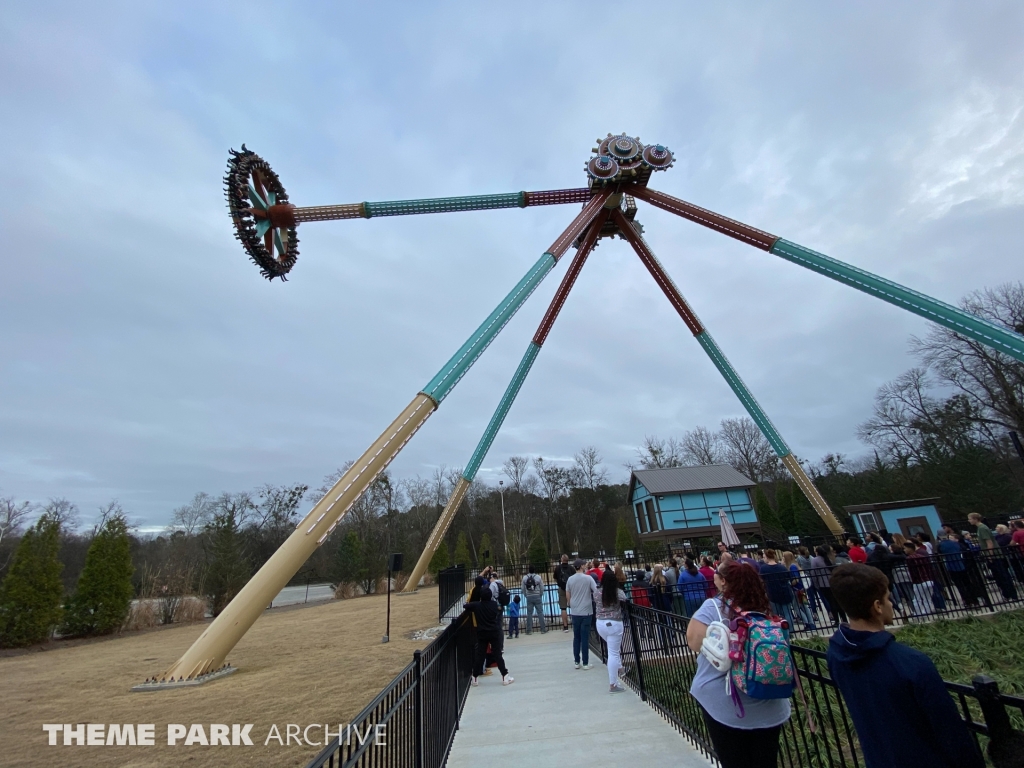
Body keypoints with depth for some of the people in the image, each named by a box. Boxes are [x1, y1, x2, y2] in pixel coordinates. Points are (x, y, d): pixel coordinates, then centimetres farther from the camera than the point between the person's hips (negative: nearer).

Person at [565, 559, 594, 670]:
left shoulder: (570, 579, 1)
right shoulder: (588, 578, -9)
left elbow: (568, 594, 7)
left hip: (575, 611, 3)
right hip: (586, 611, -3)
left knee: (576, 637, 12)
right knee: (585, 637, 3)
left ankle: (576, 662, 17)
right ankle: (585, 663, 8)